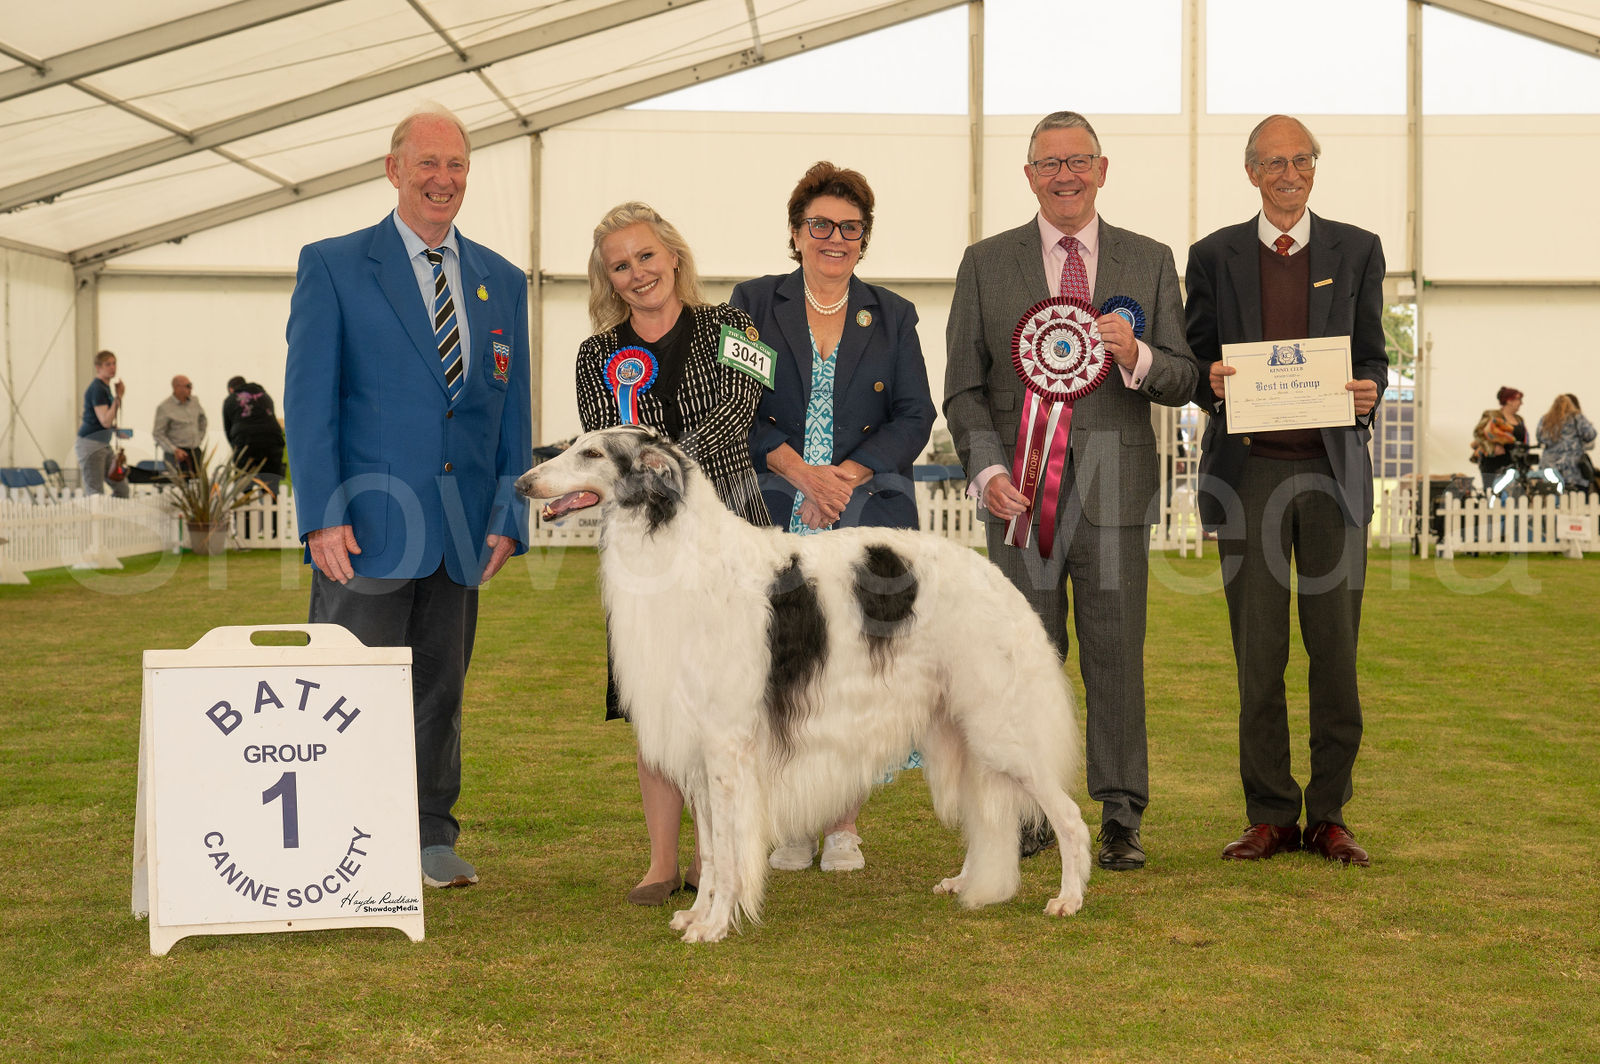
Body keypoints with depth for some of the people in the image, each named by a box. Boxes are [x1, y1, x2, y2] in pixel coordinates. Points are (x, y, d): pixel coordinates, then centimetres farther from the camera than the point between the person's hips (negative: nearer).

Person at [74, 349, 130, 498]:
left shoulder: (106, 387, 12)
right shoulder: (97, 389, -15)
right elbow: (105, 421, -23)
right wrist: (118, 397, -19)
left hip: (104, 445, 9)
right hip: (90, 445, -9)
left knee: (122, 488, 8)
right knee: (95, 493, -8)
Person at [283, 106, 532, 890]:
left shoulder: (501, 282, 14)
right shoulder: (333, 266, 1)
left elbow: (512, 409, 14)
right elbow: (308, 401, -4)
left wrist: (509, 516, 5)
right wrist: (322, 517, -12)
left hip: (462, 530, 4)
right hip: (367, 528, -4)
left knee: (441, 691, 11)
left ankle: (432, 839, 21)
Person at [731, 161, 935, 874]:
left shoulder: (892, 317, 14)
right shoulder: (754, 304, 11)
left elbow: (914, 416, 7)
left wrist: (846, 475, -8)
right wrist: (800, 472, -10)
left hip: (866, 515, 1)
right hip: (775, 516, -1)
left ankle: (844, 825, 5)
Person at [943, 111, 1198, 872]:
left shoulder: (1150, 262, 10)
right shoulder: (986, 264, 8)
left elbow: (1182, 382, 7)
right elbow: (963, 387, 6)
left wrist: (1136, 357, -15)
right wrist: (986, 470, -8)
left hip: (1114, 491, 0)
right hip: (1019, 492, 0)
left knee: (1116, 658, 2)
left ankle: (1121, 820, 10)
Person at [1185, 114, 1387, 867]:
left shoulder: (1357, 251, 10)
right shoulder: (1214, 256, 8)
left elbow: (1371, 356, 10)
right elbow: (1195, 364, 9)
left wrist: (1367, 392, -12)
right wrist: (1210, 382, -14)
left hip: (1333, 469, 1)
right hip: (1249, 473, 0)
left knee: (1335, 649, 1)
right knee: (1258, 653, 1)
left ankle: (1329, 814, 12)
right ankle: (1270, 815, 11)